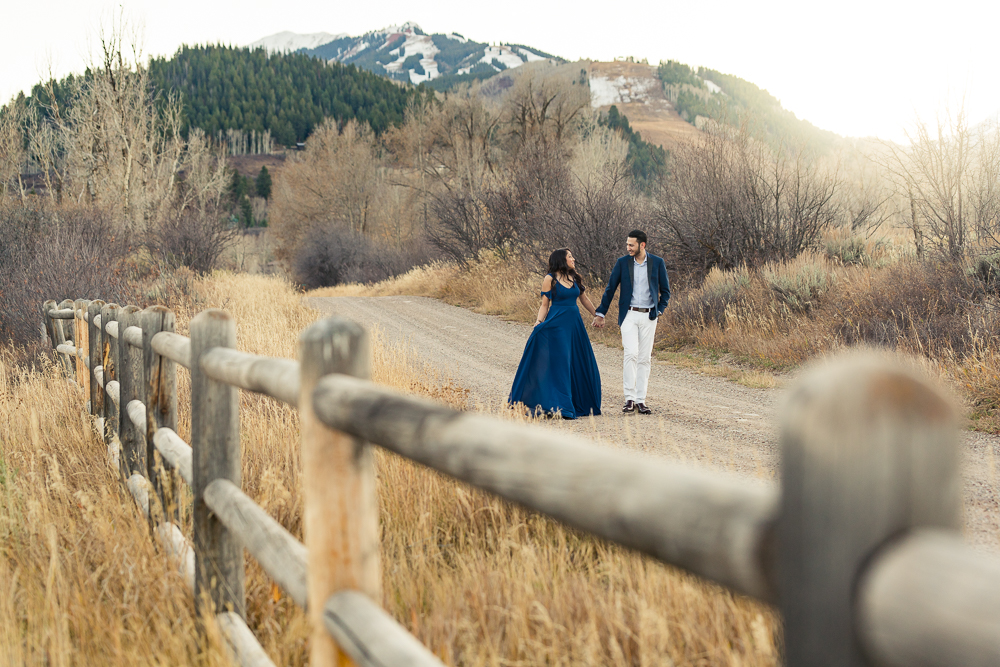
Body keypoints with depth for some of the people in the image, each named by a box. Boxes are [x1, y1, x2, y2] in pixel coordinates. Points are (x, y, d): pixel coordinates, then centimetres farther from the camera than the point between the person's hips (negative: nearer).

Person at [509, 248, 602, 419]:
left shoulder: (575, 278, 10)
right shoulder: (550, 279, -5)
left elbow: (584, 299, 22)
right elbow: (544, 304, -3)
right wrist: (539, 322, -16)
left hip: (575, 323, 6)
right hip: (557, 324, -6)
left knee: (580, 364, 9)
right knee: (559, 364, -6)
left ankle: (582, 404, 20)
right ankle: (561, 407, -5)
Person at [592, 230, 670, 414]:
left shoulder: (657, 263, 2)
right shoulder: (622, 263, 2)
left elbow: (665, 291, 12)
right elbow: (610, 289, 8)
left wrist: (658, 311, 2)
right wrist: (600, 313, 9)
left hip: (648, 317, 1)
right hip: (629, 315, -1)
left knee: (644, 359, 3)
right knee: (631, 354, -17)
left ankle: (640, 401, 8)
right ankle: (629, 398, -12)